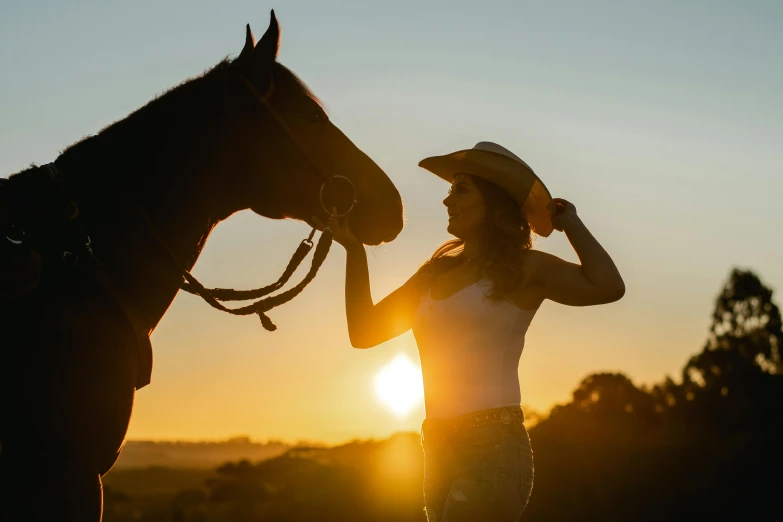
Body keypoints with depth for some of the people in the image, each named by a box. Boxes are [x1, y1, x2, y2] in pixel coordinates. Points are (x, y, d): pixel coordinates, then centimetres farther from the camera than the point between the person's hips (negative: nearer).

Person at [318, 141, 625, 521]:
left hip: (493, 448, -7)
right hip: (441, 451, 7)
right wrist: (355, 249, 7)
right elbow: (364, 332, 13)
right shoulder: (437, 272, 14)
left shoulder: (523, 268, -4)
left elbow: (607, 287, -21)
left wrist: (569, 221, -6)